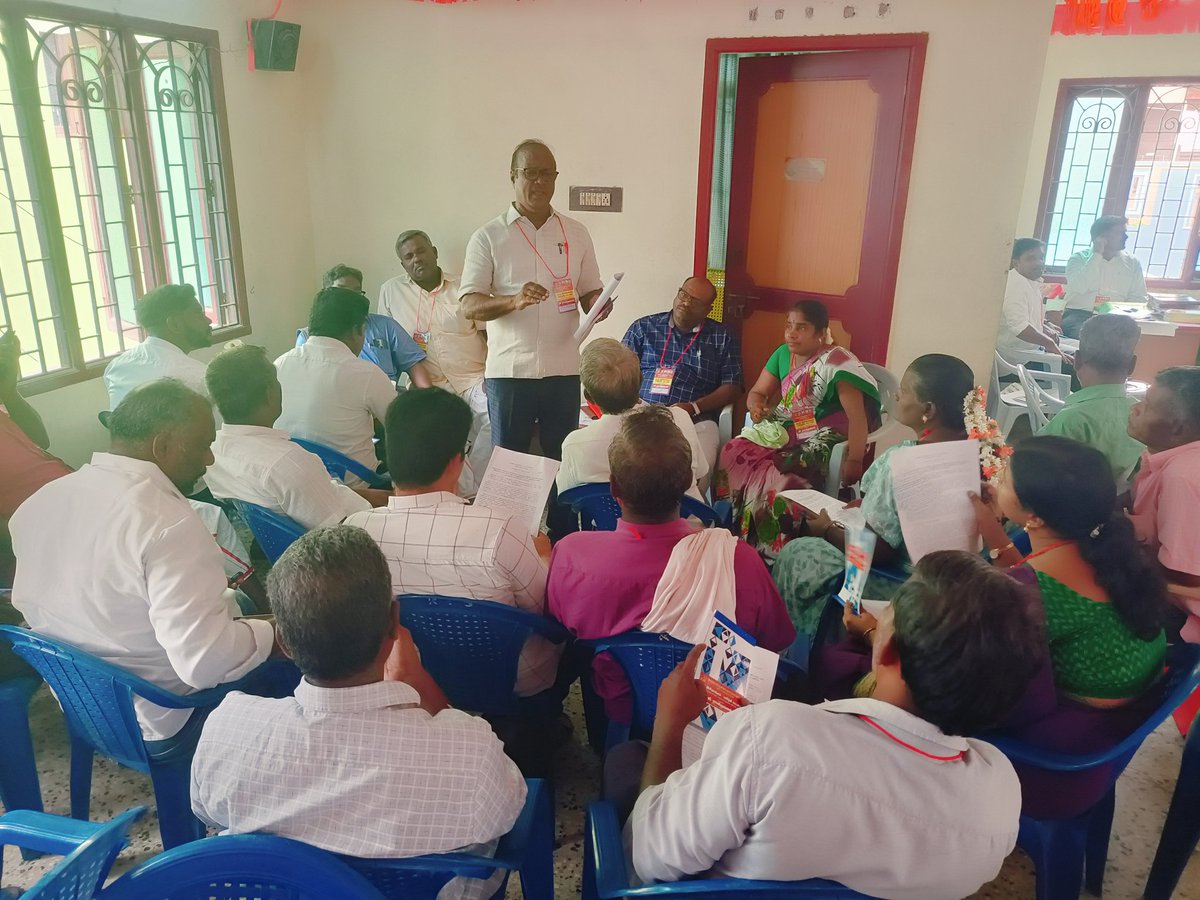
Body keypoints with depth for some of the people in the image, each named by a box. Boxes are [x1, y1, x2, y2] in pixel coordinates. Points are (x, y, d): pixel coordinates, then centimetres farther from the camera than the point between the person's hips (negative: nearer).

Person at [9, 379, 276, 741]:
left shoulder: (40, 500, -7)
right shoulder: (168, 525, -32)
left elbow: (29, 602, 9)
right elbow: (204, 663, -34)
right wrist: (276, 633, -17)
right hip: (157, 718, -8)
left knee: (235, 601, 22)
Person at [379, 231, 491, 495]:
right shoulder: (391, 290, 11)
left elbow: (489, 333, 8)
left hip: (473, 379, 0)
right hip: (429, 384, 0)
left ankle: (472, 489, -12)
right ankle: (468, 494, -15)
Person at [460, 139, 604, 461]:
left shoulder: (577, 234, 9)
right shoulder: (488, 237, 0)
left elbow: (590, 292, 14)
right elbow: (469, 306, -6)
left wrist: (597, 304, -11)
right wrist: (513, 301, -25)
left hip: (564, 370, 2)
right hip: (509, 370, -2)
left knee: (563, 461, 9)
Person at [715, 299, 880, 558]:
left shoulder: (837, 362, -15)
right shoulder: (783, 353, 8)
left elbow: (858, 415, -22)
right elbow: (756, 393, 15)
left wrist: (854, 461, -32)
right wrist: (756, 406, -11)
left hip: (819, 441, -7)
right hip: (783, 430, 7)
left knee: (775, 475, -31)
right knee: (732, 454, -18)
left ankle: (774, 552, -11)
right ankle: (731, 531, -6)